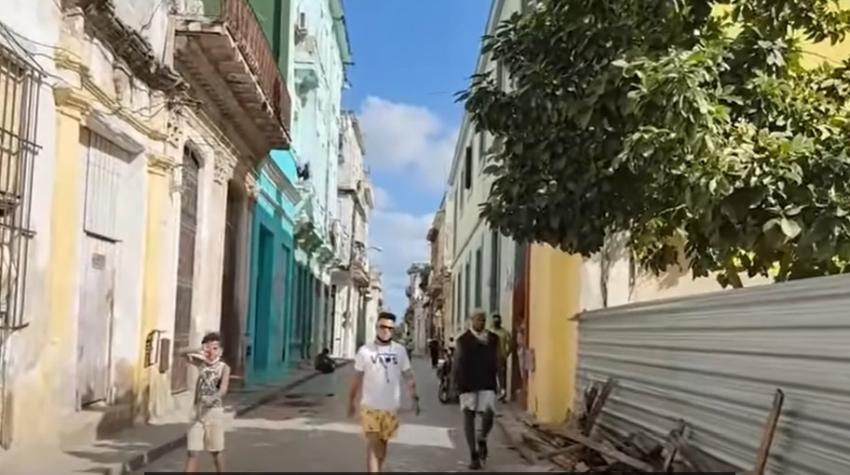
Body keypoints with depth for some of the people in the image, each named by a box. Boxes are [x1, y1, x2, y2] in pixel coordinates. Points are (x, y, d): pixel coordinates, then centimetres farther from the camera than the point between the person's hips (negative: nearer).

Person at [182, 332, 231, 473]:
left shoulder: (224, 368, -7)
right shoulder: (201, 363, 5)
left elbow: (223, 390, -22)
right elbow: (185, 354, -4)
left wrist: (213, 398, -43)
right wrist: (198, 351, -22)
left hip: (214, 412, -3)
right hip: (198, 412, 3)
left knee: (216, 451, 11)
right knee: (192, 452, -2)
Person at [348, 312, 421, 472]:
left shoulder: (400, 351, 1)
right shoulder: (365, 351, -4)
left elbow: (408, 376, 5)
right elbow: (357, 379, 3)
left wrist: (415, 398, -2)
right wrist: (351, 402, 6)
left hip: (391, 406, 2)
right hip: (370, 406, -2)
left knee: (383, 443, 16)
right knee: (372, 444, -7)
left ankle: (378, 470, 32)